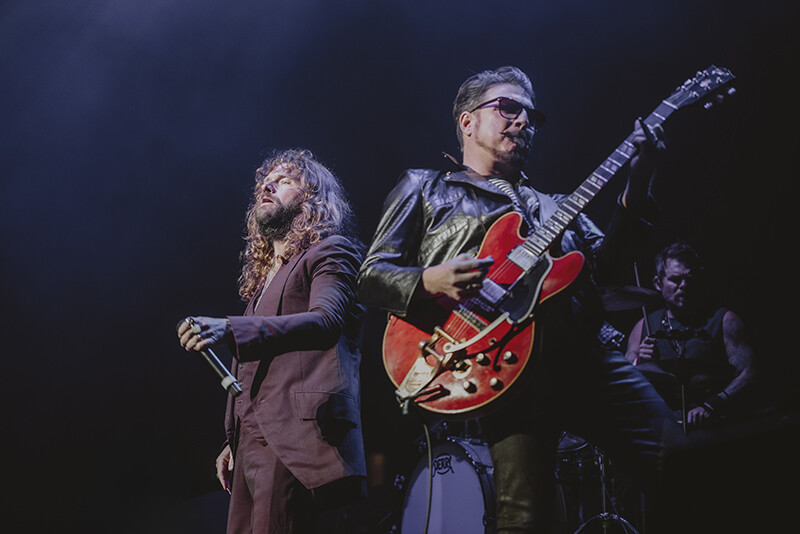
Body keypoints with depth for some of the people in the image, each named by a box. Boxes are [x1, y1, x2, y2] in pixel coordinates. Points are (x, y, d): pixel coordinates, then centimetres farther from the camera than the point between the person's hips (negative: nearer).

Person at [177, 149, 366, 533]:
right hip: (252, 442, 8)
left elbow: (325, 321, -16)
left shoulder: (330, 252, 4)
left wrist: (230, 330, -26)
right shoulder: (261, 277, 28)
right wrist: (236, 441, 20)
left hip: (295, 437, -8)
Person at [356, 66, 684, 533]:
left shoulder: (554, 206, 32)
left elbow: (605, 264, 15)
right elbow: (371, 276, 10)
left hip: (586, 355, 5)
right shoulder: (426, 188, 20)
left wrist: (637, 188, 3)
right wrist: (431, 281, -11)